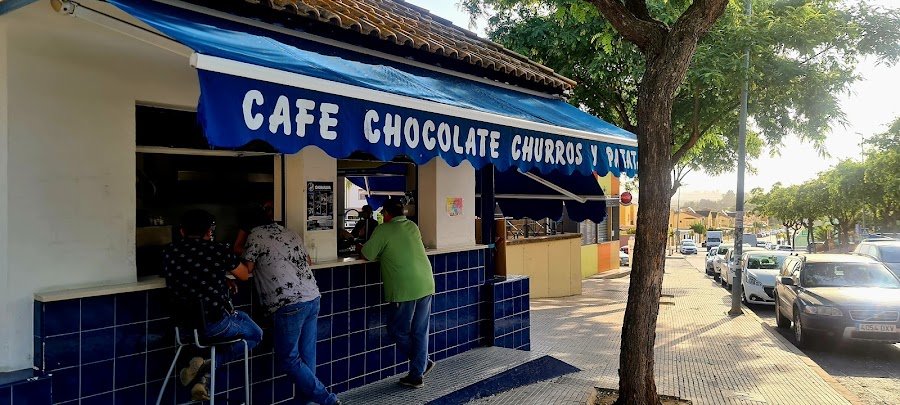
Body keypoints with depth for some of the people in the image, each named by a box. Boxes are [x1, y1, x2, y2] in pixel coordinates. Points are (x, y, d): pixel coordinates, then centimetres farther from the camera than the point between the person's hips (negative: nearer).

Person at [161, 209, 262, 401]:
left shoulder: (169, 252, 3)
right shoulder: (218, 250, -10)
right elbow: (245, 275, 5)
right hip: (216, 323, -6)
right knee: (255, 335, 21)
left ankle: (202, 377, 17)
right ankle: (208, 365, -2)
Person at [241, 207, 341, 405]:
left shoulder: (255, 234, 3)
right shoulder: (290, 233, 20)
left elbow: (247, 268, 0)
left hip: (290, 305, -7)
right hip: (313, 298, 7)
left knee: (287, 360, 2)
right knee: (306, 356, 14)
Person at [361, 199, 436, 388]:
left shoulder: (383, 230, -4)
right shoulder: (413, 226, 13)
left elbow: (366, 255, 1)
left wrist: (362, 247, 22)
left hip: (405, 289, -6)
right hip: (426, 285, 7)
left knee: (398, 330, 11)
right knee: (420, 332, 12)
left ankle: (424, 363, 17)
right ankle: (417, 375, 17)